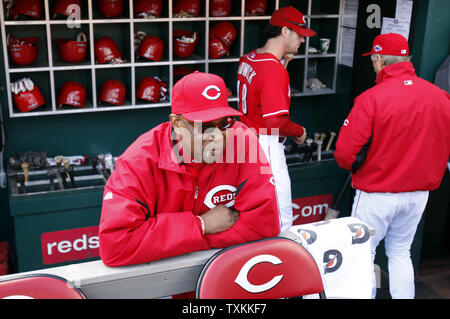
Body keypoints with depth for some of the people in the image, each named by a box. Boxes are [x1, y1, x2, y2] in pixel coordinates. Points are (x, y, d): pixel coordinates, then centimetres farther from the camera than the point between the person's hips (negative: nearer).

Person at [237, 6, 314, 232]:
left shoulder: (248, 58, 6)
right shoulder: (274, 70, -22)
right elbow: (276, 122, -26)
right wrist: (300, 131, -7)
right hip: (267, 144, -10)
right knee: (281, 219, -2)